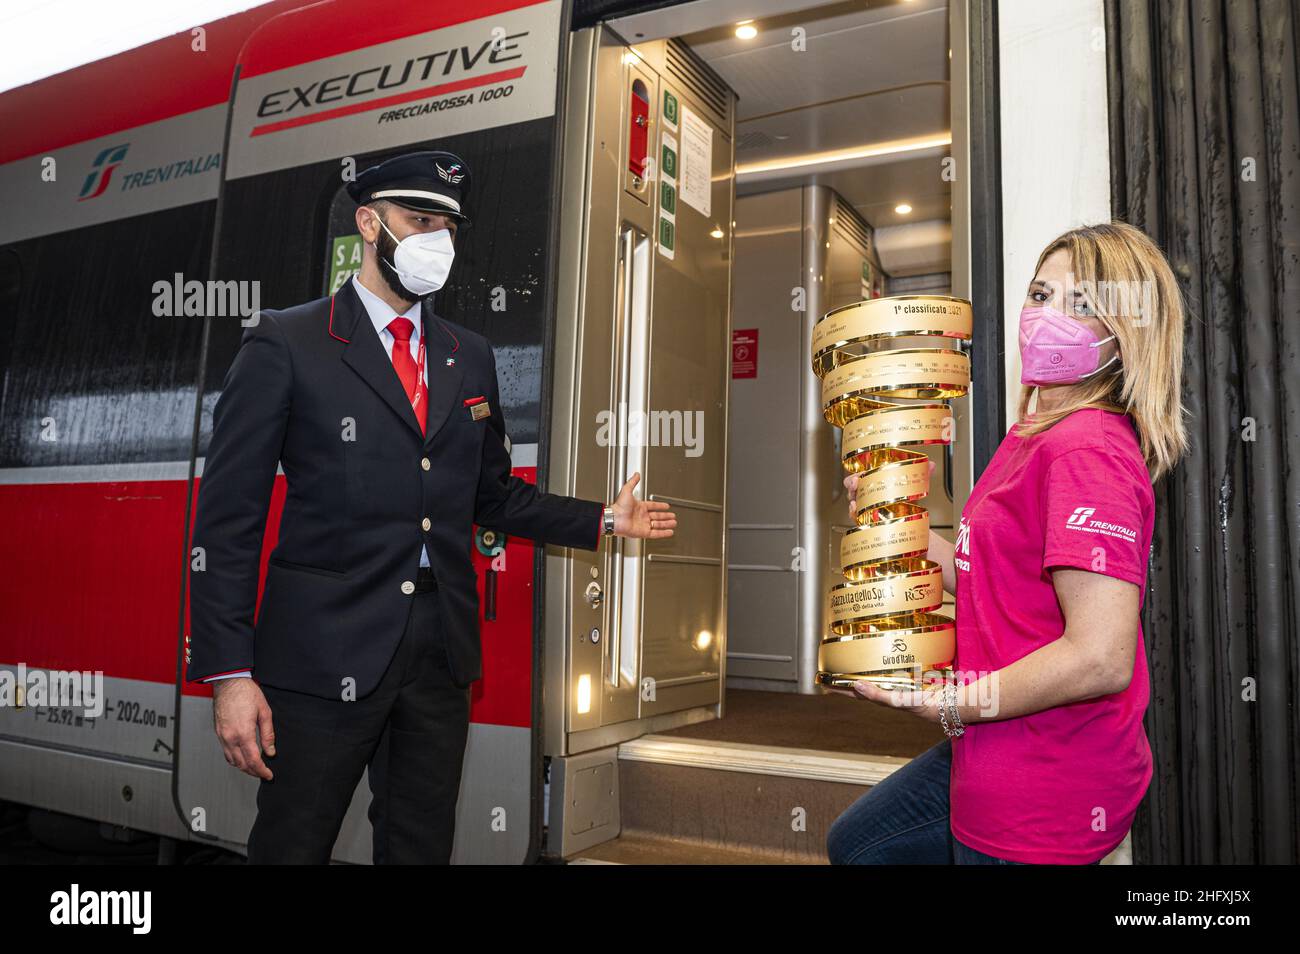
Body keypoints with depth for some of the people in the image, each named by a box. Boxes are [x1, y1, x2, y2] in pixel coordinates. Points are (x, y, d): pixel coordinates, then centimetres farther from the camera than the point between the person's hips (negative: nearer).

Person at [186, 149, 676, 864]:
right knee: (291, 846, 6)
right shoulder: (285, 344, -3)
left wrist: (603, 520, 11)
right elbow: (228, 516, -7)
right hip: (325, 653, -4)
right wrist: (229, 673, -12)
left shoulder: (470, 358, 13)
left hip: (440, 653, 5)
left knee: (421, 848, 17)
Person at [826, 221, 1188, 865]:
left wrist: (948, 703, -19)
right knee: (853, 842, 27)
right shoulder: (1033, 435, 7)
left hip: (1040, 801, -10)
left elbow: (1101, 659, -31)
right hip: (998, 758, 10)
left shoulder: (1087, 452, -24)